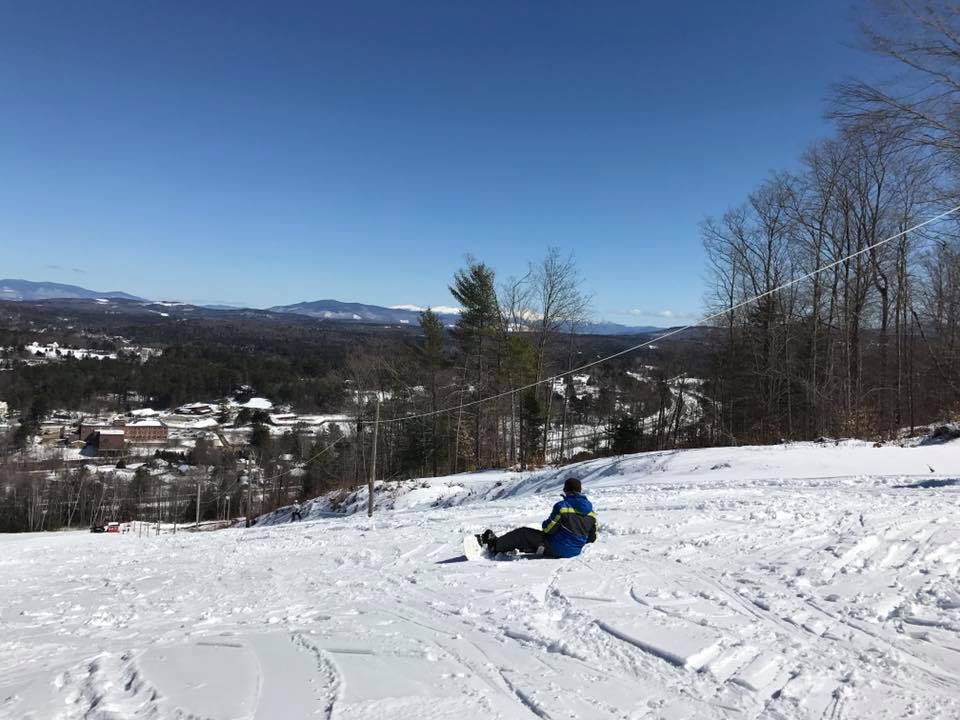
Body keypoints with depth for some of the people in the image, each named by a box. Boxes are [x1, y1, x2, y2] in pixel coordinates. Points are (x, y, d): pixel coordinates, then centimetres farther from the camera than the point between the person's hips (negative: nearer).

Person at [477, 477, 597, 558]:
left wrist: (546, 524, 11)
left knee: (522, 533, 8)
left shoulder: (562, 506, -16)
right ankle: (498, 542, 29)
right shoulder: (590, 511, 2)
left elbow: (548, 529, -12)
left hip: (555, 548, -7)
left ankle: (494, 546, 19)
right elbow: (592, 538, 9)